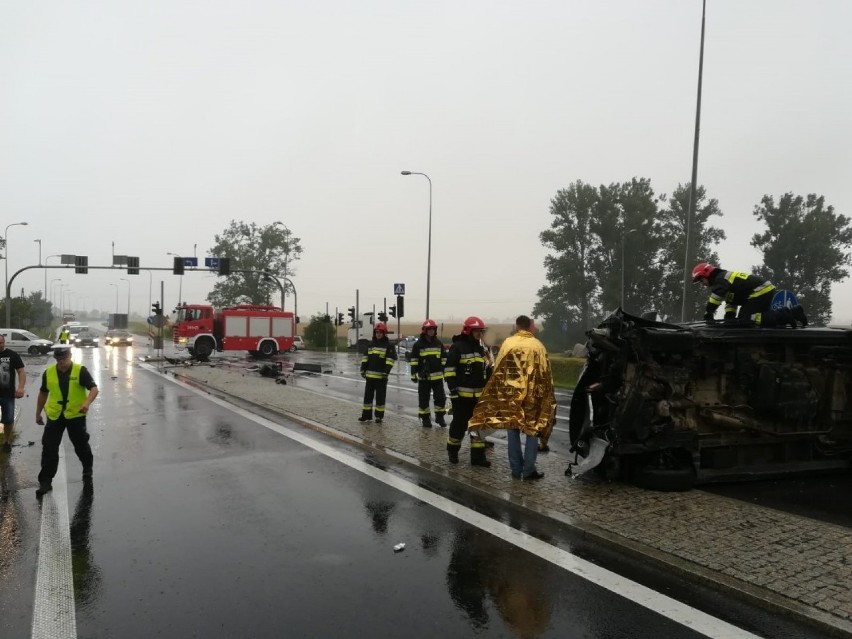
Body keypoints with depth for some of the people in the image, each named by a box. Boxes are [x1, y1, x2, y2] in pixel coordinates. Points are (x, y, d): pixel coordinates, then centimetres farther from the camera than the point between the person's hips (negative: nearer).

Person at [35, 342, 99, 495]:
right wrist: (38, 413, 17)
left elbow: (94, 388, -16)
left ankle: (87, 470, 37)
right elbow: (43, 393, 13)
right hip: (54, 416, 2)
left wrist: (87, 403, -35)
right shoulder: (48, 372, 0)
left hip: (76, 415, -2)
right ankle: (45, 481, 8)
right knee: (49, 448, 0)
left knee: (81, 445, 13)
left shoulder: (80, 370, -12)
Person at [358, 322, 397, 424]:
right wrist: (363, 369, 6)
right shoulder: (371, 344, 12)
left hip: (381, 376, -5)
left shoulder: (388, 345, -5)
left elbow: (391, 359, -10)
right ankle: (366, 414, 18)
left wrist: (386, 372, -17)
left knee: (380, 396, 3)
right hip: (370, 375, 5)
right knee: (368, 395, 9)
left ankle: (379, 416, 12)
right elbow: (365, 357, 14)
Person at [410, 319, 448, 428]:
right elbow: (414, 361, -3)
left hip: (437, 376, 3)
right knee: (423, 399, 5)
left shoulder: (439, 343, 7)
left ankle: (439, 417, 18)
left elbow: (443, 360, 12)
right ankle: (425, 419, 16)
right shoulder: (418, 344, -4)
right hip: (423, 377, -3)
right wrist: (413, 375, -7)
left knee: (440, 397, 3)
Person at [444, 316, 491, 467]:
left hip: (478, 394, 7)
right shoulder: (458, 347, -9)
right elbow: (449, 368, -13)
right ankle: (452, 451, 23)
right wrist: (453, 388, -18)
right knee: (460, 424, 2)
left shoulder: (480, 348, 15)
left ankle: (478, 456, 11)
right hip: (462, 394, -7)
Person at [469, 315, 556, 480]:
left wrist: (500, 391, 11)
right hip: (532, 395, -1)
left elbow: (498, 371, 2)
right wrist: (545, 395, 11)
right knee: (533, 431, 8)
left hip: (510, 394, 1)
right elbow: (545, 374, 1)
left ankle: (516, 469, 13)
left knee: (512, 430, 9)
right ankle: (528, 469, 4)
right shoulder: (537, 345, -2)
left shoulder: (508, 343, -1)